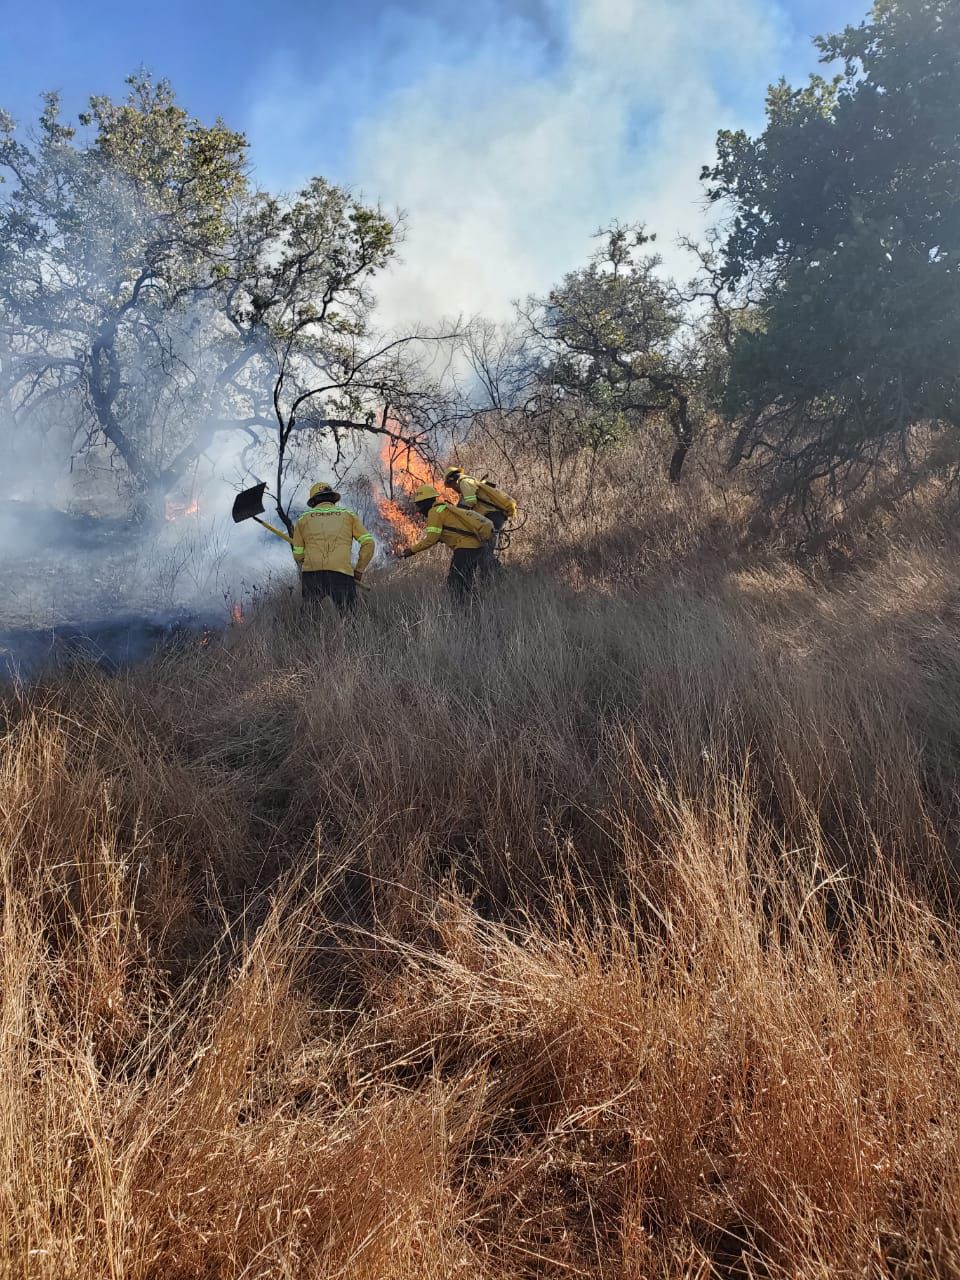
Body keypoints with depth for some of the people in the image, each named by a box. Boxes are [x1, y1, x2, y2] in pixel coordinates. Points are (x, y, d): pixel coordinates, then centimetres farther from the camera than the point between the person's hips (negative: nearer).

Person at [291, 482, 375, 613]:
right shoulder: (349, 514, 19)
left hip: (311, 574, 1)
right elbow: (368, 543, 11)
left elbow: (298, 555, 17)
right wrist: (359, 570, 20)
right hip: (342, 574, -1)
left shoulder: (303, 519, 20)